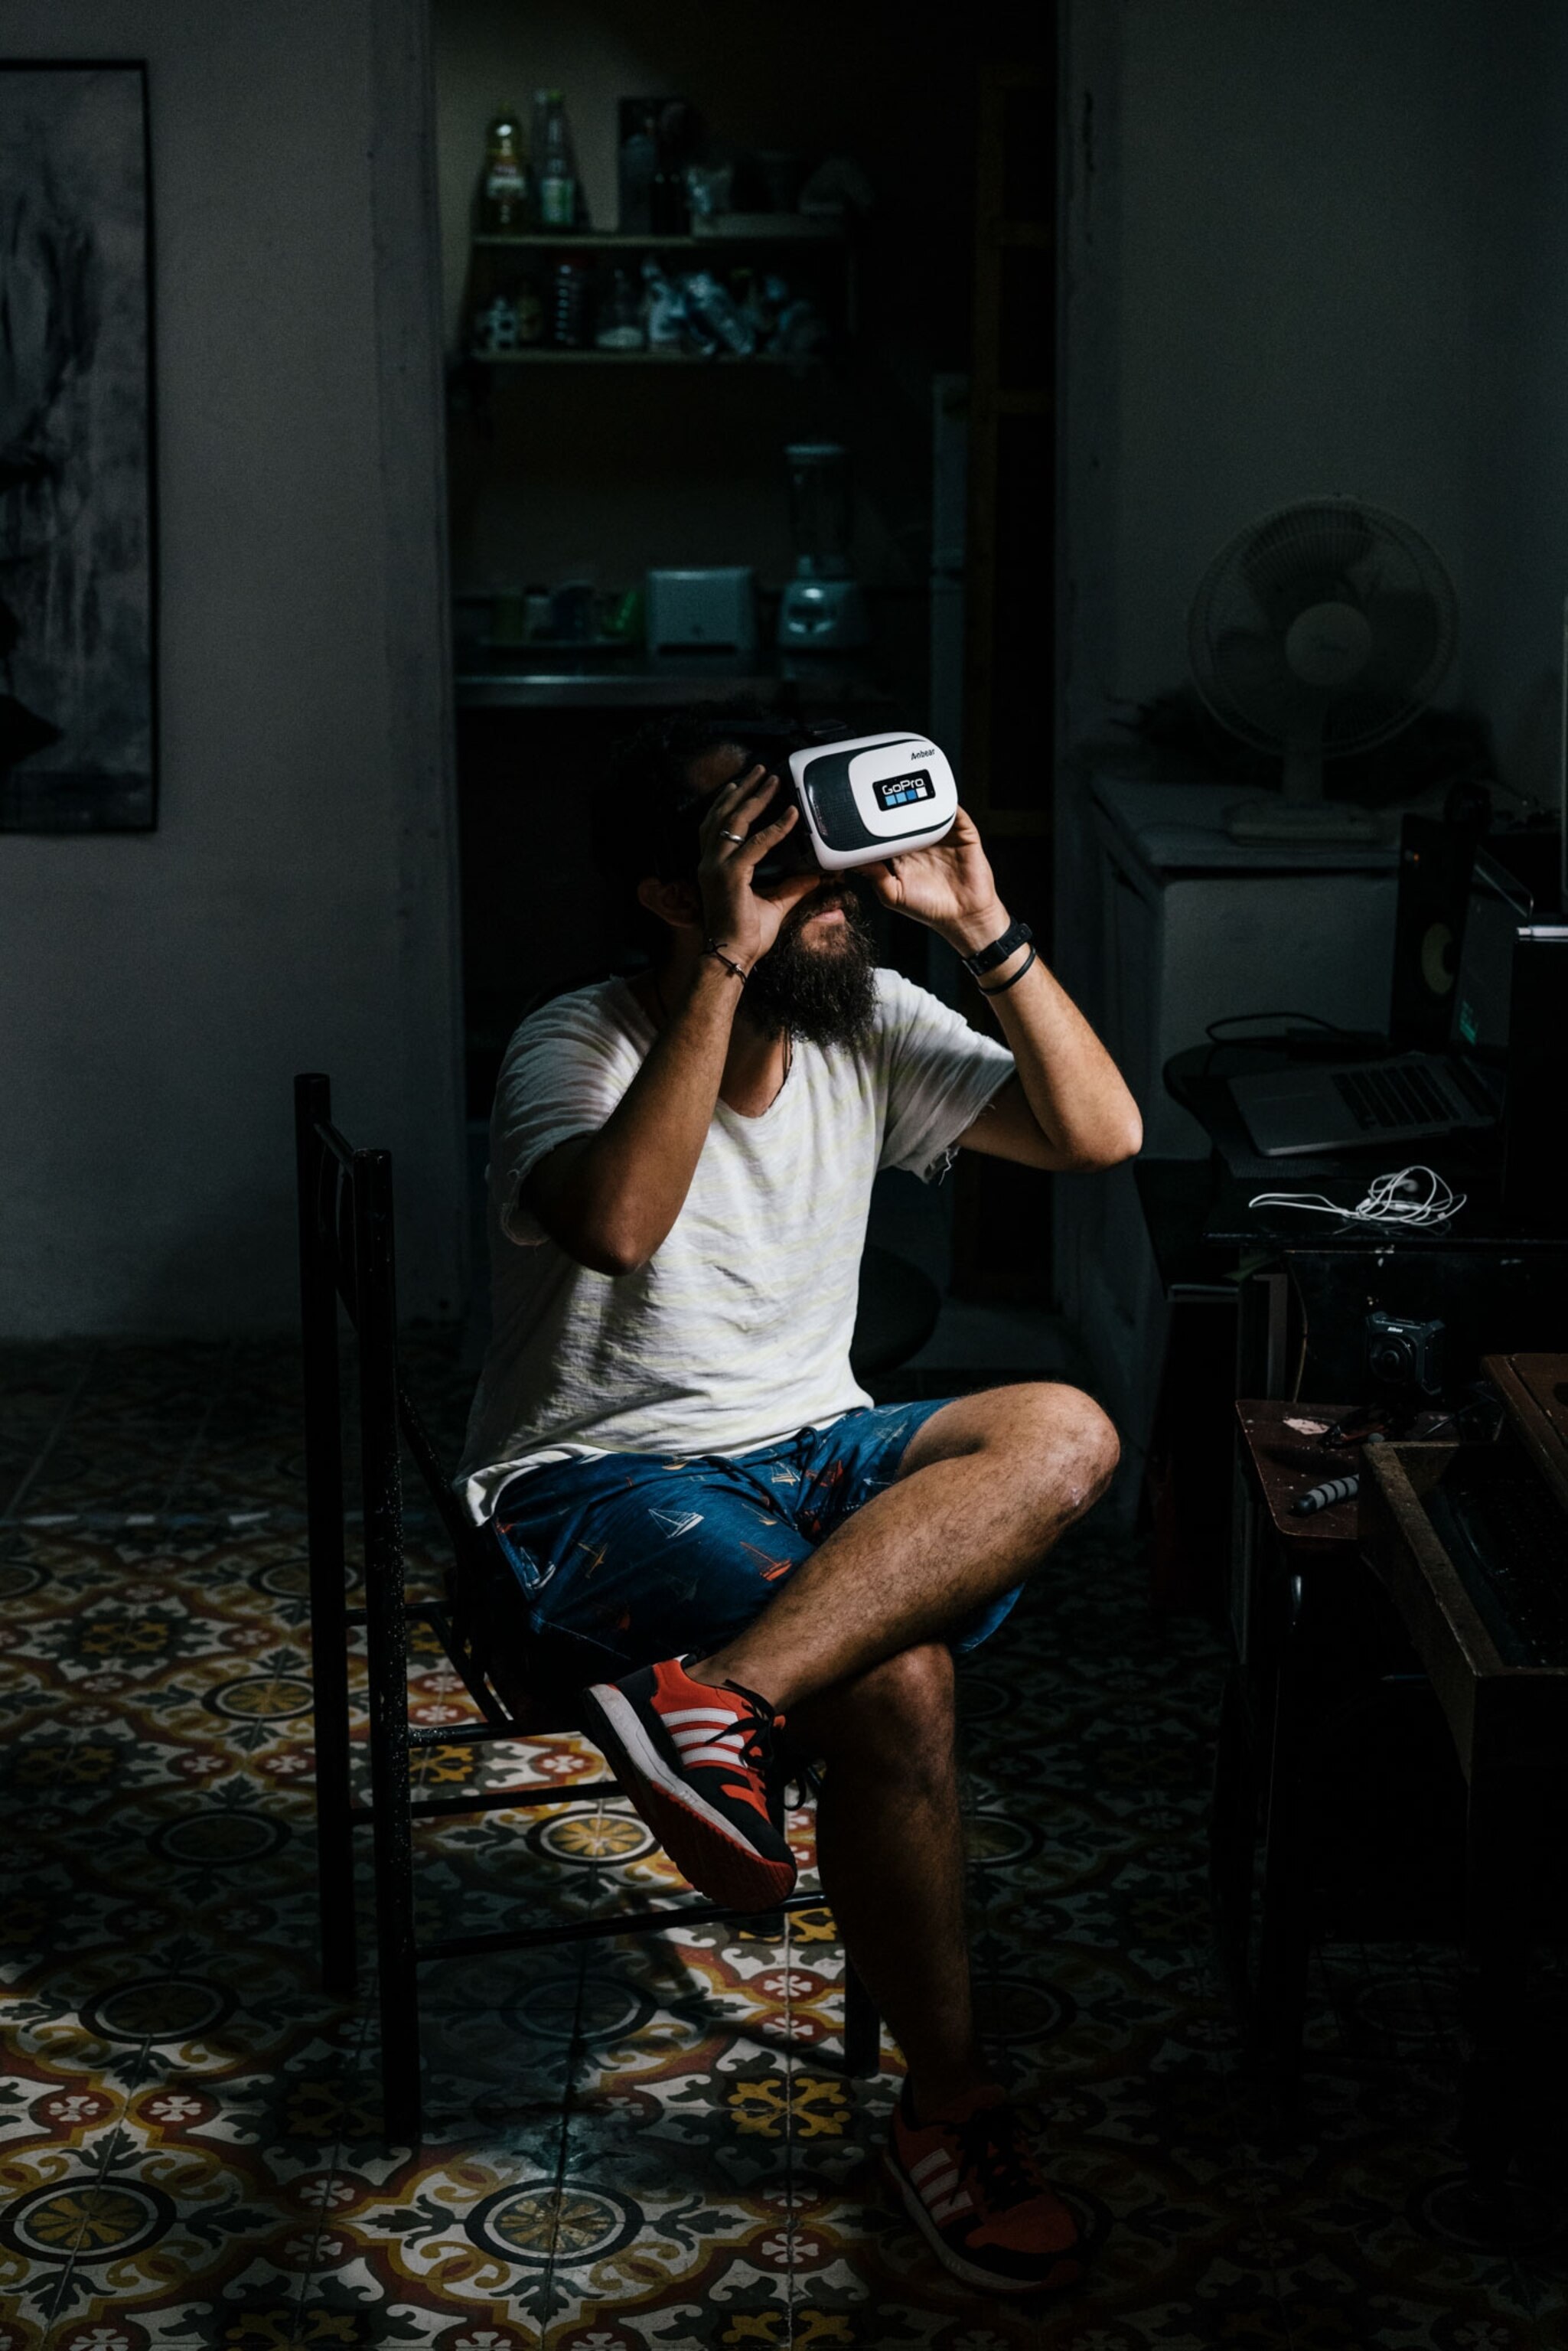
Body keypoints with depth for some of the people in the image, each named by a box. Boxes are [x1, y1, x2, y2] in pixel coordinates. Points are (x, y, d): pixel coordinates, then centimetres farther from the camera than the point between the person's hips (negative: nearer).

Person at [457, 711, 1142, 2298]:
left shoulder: (867, 1026, 4)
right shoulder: (575, 1050, -14)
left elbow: (1099, 1134, -4)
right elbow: (618, 1222, -37)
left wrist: (983, 929, -14)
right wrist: (730, 969, -36)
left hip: (811, 1447, 6)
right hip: (602, 1483, -6)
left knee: (1065, 1433, -26)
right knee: (895, 1681, -32)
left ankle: (720, 1694, -40)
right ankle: (945, 2106, -19)